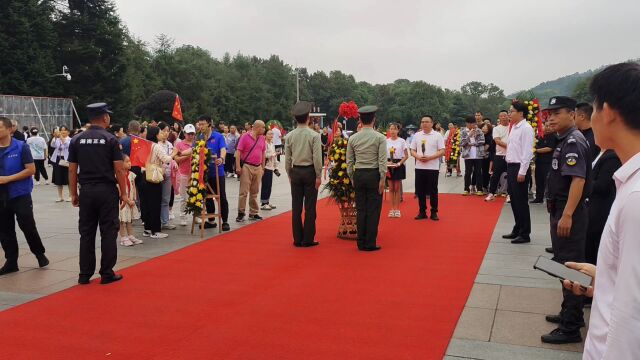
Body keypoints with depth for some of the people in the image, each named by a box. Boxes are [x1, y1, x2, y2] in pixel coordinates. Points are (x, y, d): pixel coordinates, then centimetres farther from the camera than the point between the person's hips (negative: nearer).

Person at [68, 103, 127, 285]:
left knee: (86, 233, 9)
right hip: (107, 190, -4)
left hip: (86, 191, 4)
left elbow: (72, 170, 5)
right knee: (108, 233, 3)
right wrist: (123, 193, -2)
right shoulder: (110, 140, -6)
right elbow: (119, 169, -9)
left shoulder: (77, 140, 4)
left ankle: (85, 274, 14)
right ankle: (107, 274, 6)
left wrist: (73, 194, 12)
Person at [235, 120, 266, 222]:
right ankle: (241, 213, 1)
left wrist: (263, 167, 16)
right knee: (244, 191, -5)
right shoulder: (245, 137, -7)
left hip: (258, 168, 6)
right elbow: (238, 152, -8)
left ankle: (253, 213, 17)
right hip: (247, 167, -5)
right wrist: (238, 167, -14)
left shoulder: (262, 139, 10)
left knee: (255, 192, 10)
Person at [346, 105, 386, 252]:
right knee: (373, 210, 2)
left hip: (358, 175, 3)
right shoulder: (380, 137, -6)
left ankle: (361, 243, 14)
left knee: (361, 210, 9)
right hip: (374, 175, -3)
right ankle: (370, 244, 4)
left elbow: (349, 161, 5)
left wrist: (352, 178, 13)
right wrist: (382, 180, -6)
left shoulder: (353, 138, 3)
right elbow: (382, 160, -10)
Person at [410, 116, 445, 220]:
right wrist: (418, 157, -11)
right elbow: (412, 151, 10)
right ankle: (422, 212, 17)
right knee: (420, 190, 7)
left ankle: (434, 212, 12)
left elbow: (442, 151, -6)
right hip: (419, 167, 3)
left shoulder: (437, 135, -2)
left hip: (433, 167, -3)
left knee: (433, 191, 2)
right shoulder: (417, 135, 9)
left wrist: (429, 157, -18)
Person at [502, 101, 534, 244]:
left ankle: (525, 234, 6)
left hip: (519, 168, -9)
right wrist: (510, 168, 15)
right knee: (514, 200, 15)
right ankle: (517, 229, 27)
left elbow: (527, 151, -18)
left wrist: (522, 172, -20)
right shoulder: (514, 128, 14)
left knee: (521, 201, -3)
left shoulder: (526, 128, -13)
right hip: (511, 166, 9)